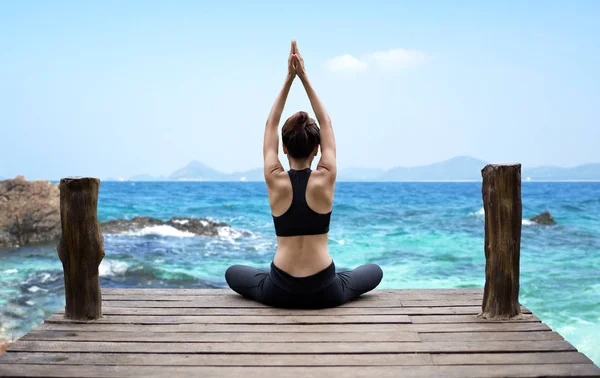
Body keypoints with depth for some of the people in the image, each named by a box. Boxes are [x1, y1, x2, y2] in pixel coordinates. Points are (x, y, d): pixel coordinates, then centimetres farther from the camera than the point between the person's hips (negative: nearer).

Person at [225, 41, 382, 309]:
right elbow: (326, 124, 4)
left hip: (280, 291, 0)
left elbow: (271, 125, 5)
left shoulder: (276, 181, -6)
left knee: (233, 273, 30)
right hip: (325, 291, 0)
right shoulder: (325, 180, -7)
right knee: (374, 271, 29)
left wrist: (289, 78, 4)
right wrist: (304, 78, 4)